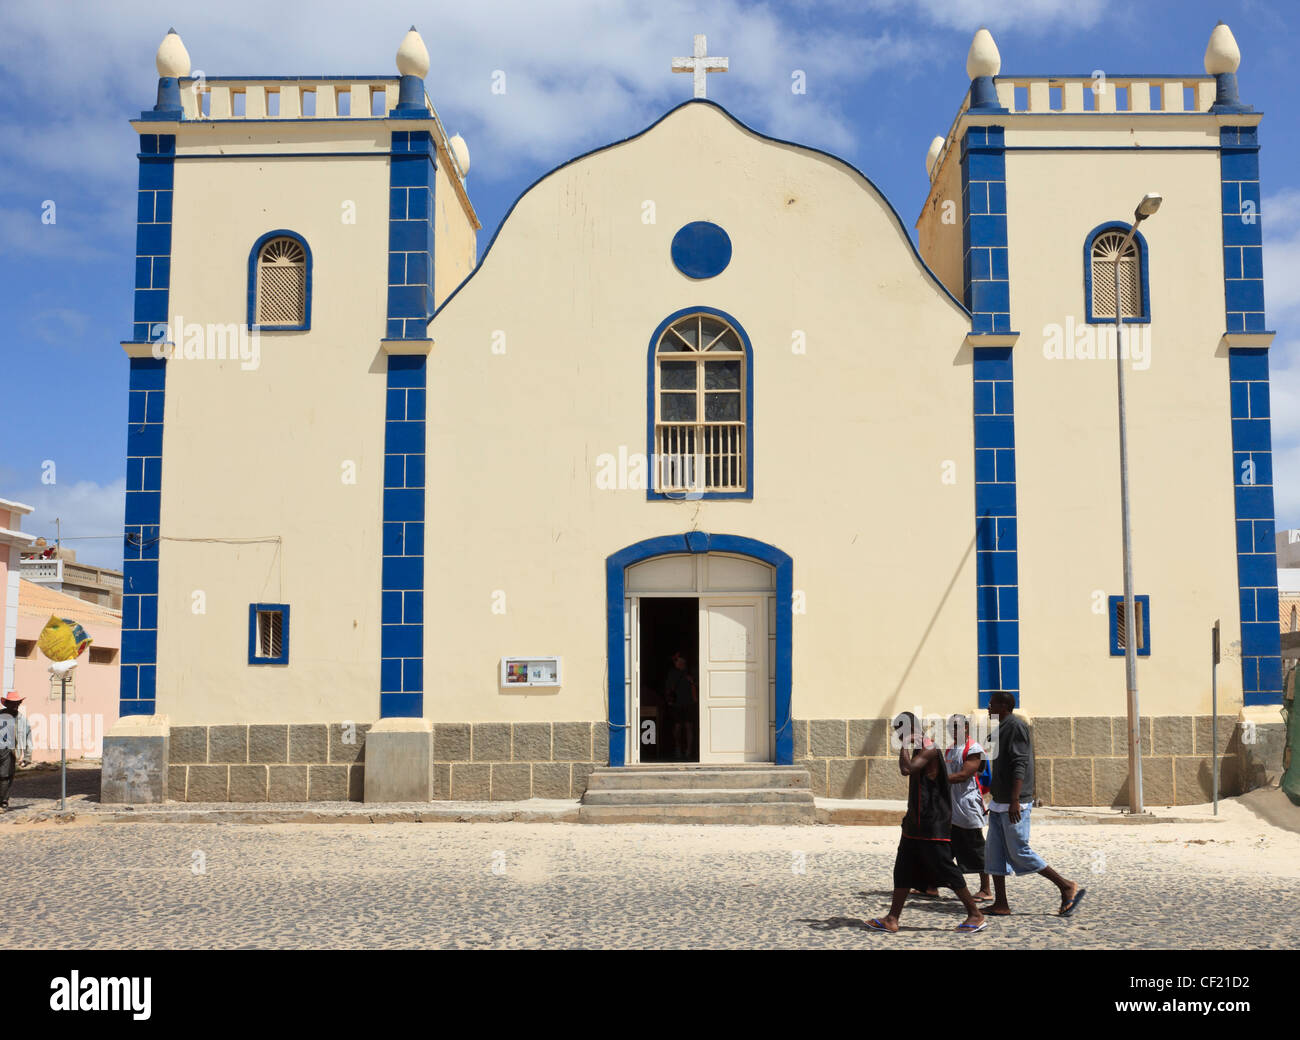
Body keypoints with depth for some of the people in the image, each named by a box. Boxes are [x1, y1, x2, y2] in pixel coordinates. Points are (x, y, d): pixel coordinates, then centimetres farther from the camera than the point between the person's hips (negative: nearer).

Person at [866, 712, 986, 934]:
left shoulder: (929, 750, -16)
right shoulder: (918, 750, 15)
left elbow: (906, 769, -30)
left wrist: (904, 744, -20)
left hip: (933, 825, -10)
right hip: (916, 824, 10)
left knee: (945, 869, -4)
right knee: (903, 869, 8)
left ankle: (975, 915, 6)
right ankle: (892, 919, 11)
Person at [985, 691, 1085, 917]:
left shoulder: (1016, 726, -14)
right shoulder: (1003, 727, 17)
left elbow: (1020, 765, -22)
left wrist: (1014, 801, -28)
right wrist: (994, 794, 23)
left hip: (1013, 804, -10)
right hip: (999, 803, 10)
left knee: (1019, 852, -7)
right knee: (994, 854, 7)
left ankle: (1067, 887, 4)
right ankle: (1000, 905, 10)